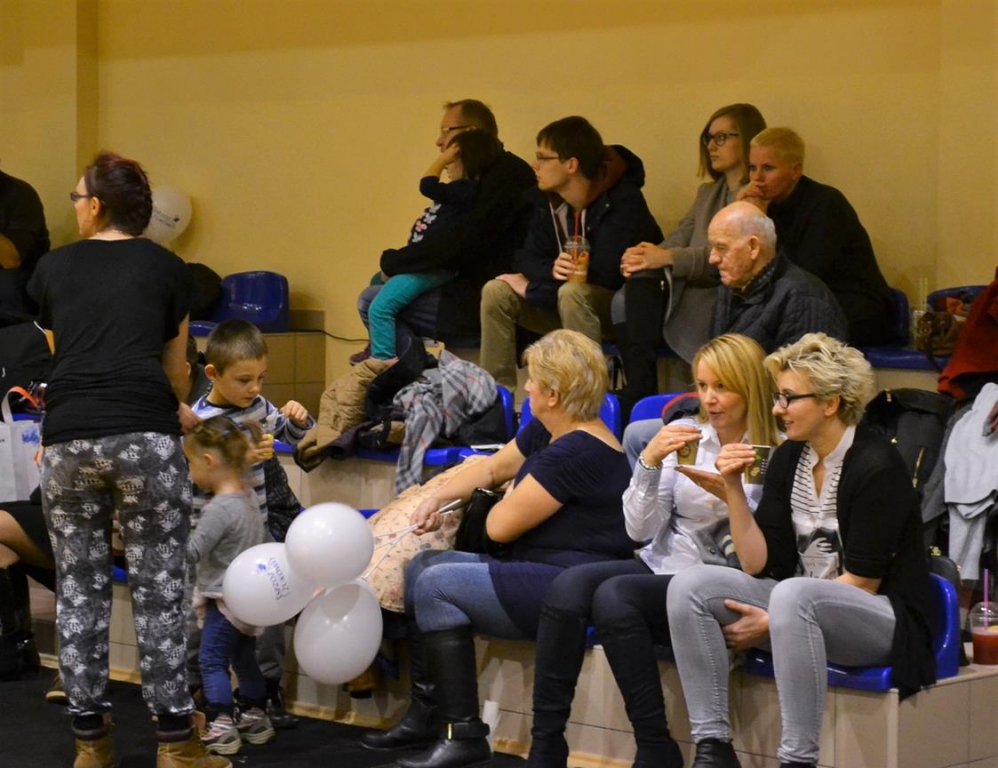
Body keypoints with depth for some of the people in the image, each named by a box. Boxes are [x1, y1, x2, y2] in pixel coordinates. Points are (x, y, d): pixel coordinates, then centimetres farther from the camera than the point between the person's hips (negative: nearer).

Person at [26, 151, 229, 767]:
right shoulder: (167, 268, 13)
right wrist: (178, 412, 46)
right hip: (146, 436, -2)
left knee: (79, 590, 10)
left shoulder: (52, 268, 17)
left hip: (67, 438, 2)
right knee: (159, 591, 3)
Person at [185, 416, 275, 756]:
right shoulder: (246, 496, 5)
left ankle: (221, 727, -5)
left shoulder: (219, 509, -23)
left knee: (212, 661, -3)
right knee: (244, 659, 19)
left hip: (224, 600, -9)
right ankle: (255, 718, 27)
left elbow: (192, 552, -21)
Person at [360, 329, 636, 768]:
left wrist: (510, 497, 5)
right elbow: (493, 466, 26)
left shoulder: (575, 452, -22)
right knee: (422, 566, 12)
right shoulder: (545, 431, 9)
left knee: (438, 584, -16)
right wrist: (438, 499, 12)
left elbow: (500, 526, -18)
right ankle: (425, 715, 14)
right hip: (541, 572, 11)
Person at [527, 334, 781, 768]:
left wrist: (731, 496, -21)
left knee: (613, 596, -31)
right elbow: (640, 530, 4)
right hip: (662, 567, 5)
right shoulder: (683, 437, 9)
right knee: (568, 586, -24)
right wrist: (650, 461, -10)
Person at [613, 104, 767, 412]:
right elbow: (679, 239, 15)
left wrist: (668, 258, -21)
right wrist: (644, 255, -8)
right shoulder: (707, 193, 27)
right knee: (627, 300, -25)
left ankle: (640, 397, -30)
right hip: (692, 289, 7)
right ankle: (638, 395, -31)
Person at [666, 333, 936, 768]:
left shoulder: (876, 466, -14)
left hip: (885, 618, -7)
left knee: (793, 595, -38)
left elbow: (863, 582, -15)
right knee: (690, 584, -13)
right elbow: (759, 564, 2)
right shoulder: (786, 459, 5)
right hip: (802, 611, 7)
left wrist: (771, 622, -17)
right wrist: (733, 489, -10)